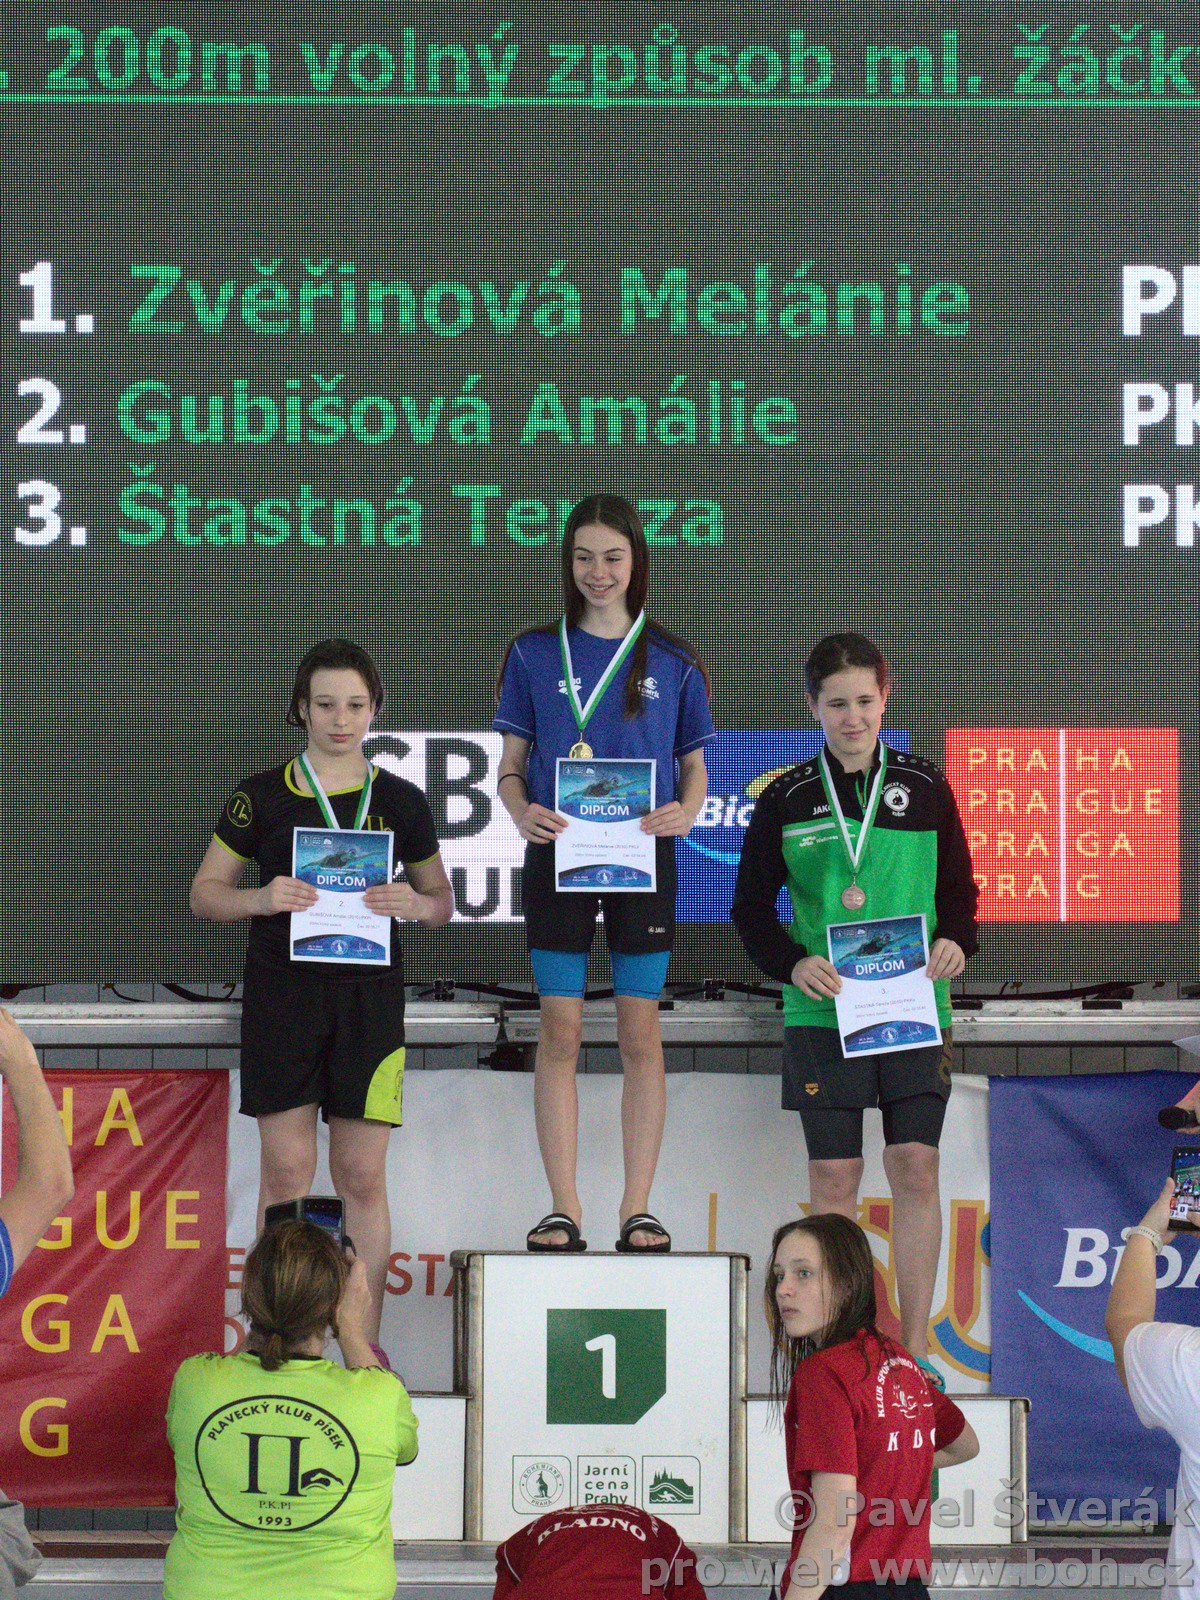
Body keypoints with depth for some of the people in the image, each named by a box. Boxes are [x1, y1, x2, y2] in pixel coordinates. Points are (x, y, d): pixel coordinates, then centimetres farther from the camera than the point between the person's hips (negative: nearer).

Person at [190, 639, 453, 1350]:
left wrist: (413, 904, -9)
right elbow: (206, 892, 7)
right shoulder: (264, 796, 4)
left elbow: (443, 902, 15)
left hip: (370, 996, 1)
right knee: (287, 1169, -2)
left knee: (363, 1177, 1)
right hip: (282, 992, -1)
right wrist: (261, 899, -13)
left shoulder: (401, 801, 7)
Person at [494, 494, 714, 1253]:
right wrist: (523, 811, -15)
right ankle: (564, 1209, 4)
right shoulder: (536, 654, 5)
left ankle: (638, 1209, 7)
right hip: (558, 853, 0)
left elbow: (695, 765, 10)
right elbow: (512, 763, 6)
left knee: (640, 1032, 2)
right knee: (561, 1031, 0)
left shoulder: (673, 663, 6)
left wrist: (686, 811, -12)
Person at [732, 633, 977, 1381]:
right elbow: (752, 907, 8)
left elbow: (959, 889, 14)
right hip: (823, 1012, -1)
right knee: (834, 1179, 1)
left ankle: (915, 1346, 6)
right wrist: (793, 963, -9)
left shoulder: (925, 788, 7)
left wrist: (955, 941, -6)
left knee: (916, 1169, -2)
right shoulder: (787, 800, 4)